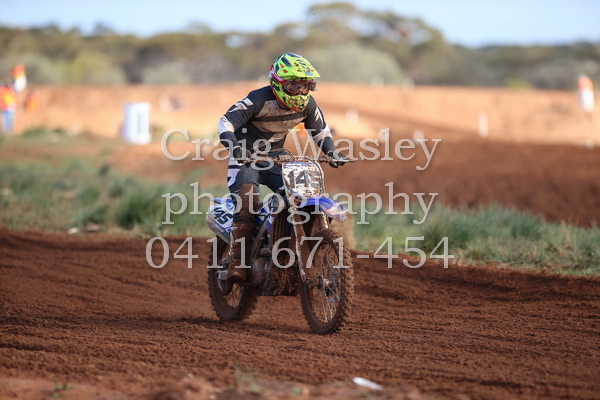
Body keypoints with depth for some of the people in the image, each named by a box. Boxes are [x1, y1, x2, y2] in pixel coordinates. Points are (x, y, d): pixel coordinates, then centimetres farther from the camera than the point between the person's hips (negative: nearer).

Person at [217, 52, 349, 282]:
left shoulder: (307, 105, -4)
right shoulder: (260, 100, -22)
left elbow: (319, 129, 13)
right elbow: (227, 121, -27)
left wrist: (332, 152, -5)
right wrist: (235, 147, -45)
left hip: (276, 157, 5)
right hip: (247, 157, -5)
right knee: (246, 200, -29)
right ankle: (237, 261, -26)